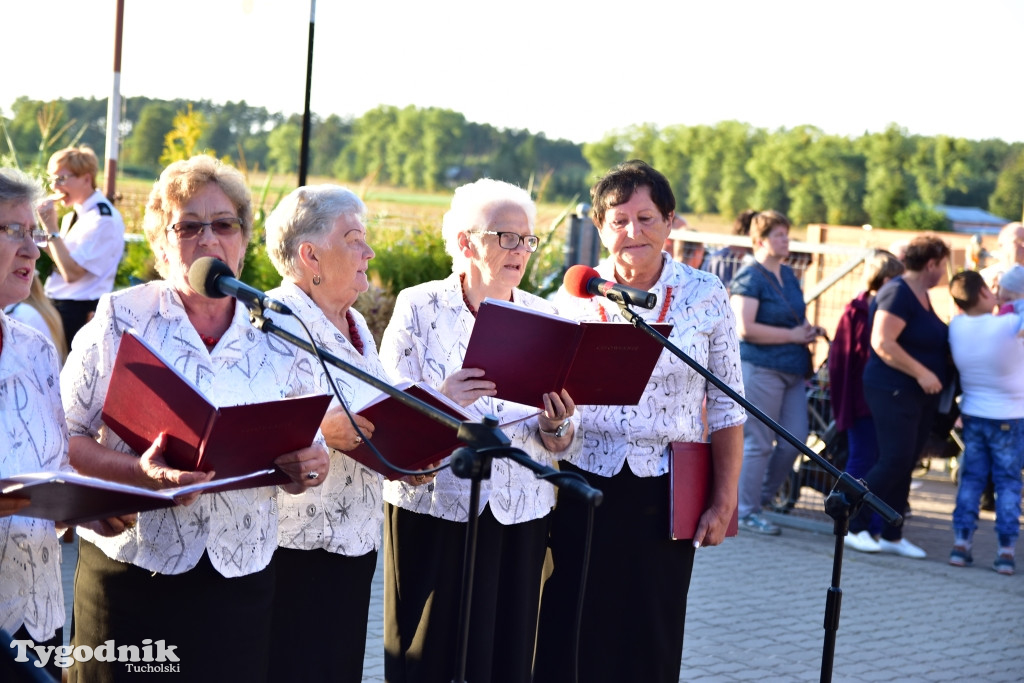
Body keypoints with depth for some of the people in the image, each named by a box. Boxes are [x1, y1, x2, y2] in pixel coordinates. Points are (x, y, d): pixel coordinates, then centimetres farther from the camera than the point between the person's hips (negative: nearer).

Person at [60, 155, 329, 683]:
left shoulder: (278, 337, 7)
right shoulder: (120, 319, -2)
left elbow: (305, 448, 14)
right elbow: (62, 437, -6)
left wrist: (307, 467, -9)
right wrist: (140, 473, -23)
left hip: (241, 575, 3)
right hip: (131, 570, -3)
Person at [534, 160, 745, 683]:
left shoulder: (705, 296, 0)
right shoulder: (573, 298, 2)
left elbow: (726, 408, 2)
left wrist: (724, 501, -1)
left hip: (664, 497, 0)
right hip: (582, 487, 1)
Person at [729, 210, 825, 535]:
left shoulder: (788, 274, 17)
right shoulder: (750, 278, -9)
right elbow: (745, 328, -19)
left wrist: (809, 329, 11)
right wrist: (792, 335, -15)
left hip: (792, 371, 8)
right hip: (760, 368, -8)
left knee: (794, 441, 5)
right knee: (758, 443, -3)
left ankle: (762, 496, 21)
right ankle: (746, 511, 7)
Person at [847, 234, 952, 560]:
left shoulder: (921, 295, 15)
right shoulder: (898, 293, -15)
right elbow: (882, 343, -24)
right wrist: (921, 372, -22)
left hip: (919, 395, 9)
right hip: (893, 392, -9)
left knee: (904, 465, 9)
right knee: (894, 462, -11)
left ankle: (892, 536, 13)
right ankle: (853, 525, -1)